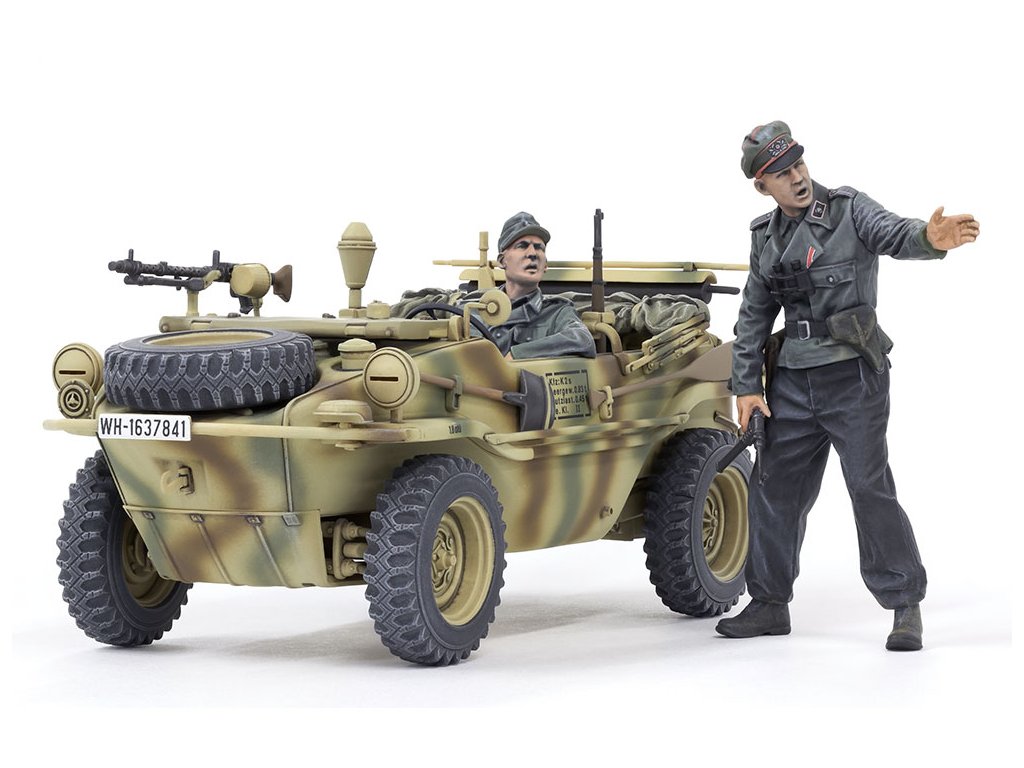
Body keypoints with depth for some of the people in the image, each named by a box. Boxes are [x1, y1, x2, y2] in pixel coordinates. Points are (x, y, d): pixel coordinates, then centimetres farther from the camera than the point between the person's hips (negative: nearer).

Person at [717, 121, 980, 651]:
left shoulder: (848, 210, -6)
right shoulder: (766, 236, 11)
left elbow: (892, 233, -26)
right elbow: (753, 316, 15)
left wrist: (929, 238, -49)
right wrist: (746, 385, 8)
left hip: (852, 375, -6)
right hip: (792, 382, 6)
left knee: (870, 487, -8)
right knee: (773, 488, 9)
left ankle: (905, 605, 0)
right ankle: (769, 603, 22)